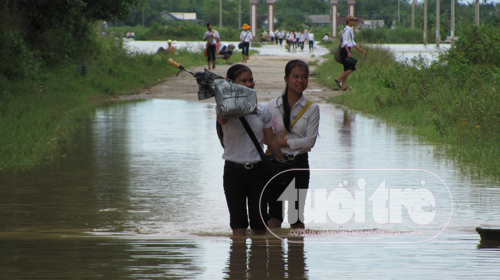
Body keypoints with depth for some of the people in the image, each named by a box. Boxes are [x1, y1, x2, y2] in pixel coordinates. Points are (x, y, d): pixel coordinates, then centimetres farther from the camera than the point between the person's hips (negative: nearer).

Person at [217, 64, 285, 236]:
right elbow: (222, 119, -29)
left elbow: (271, 140, 12)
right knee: (238, 222, -2)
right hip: (234, 171, -2)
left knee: (259, 222, 1)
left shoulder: (261, 111, 7)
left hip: (258, 170, 2)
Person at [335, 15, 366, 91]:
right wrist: (348, 52, -27)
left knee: (347, 69, 8)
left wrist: (359, 49, 24)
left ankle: (343, 87, 8)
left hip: (347, 51, 10)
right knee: (352, 68, -13)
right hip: (345, 50, -10)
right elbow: (345, 42, -20)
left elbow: (352, 42, 26)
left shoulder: (350, 30, 19)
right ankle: (339, 79, -7)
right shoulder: (347, 30, -13)